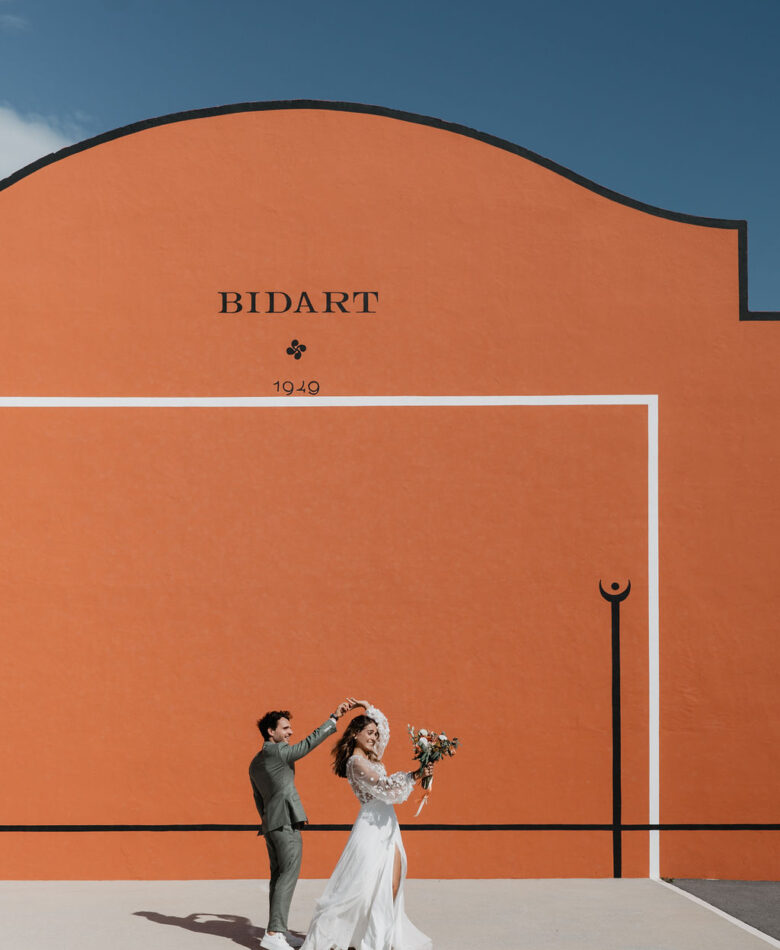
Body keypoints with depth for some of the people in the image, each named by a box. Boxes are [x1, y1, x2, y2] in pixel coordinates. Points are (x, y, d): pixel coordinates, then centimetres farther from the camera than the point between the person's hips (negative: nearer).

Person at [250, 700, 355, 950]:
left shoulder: (255, 764, 19)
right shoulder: (275, 751, -8)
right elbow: (307, 744, -16)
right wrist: (334, 718, -14)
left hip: (270, 824, 10)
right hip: (286, 821, -10)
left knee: (278, 875, 11)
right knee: (289, 874, -11)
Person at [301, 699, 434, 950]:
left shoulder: (370, 757, 15)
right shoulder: (357, 762, -11)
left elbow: (383, 726, 31)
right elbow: (384, 786, -20)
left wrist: (368, 708, 26)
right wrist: (415, 775, -23)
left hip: (387, 826, 9)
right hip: (371, 827, -9)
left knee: (391, 886, 3)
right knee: (362, 884, -9)